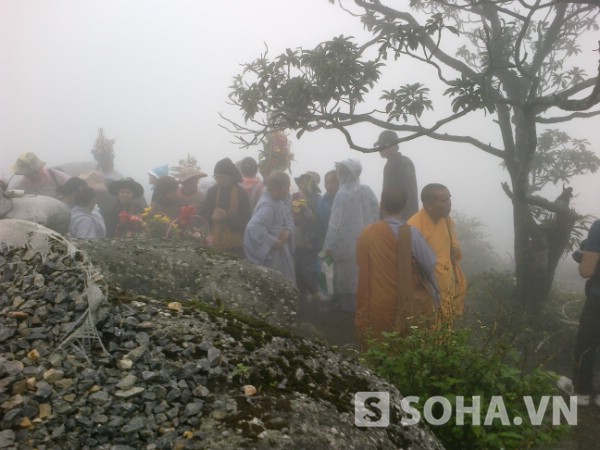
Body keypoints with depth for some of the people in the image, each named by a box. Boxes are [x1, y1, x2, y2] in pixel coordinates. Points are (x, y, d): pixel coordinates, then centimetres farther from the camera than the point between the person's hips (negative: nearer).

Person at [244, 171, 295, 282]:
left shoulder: (279, 201, 5)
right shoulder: (267, 205, -26)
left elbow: (288, 218, 12)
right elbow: (254, 227, -37)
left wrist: (288, 231, -11)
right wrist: (273, 242, -28)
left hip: (280, 253, 9)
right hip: (270, 257, -9)